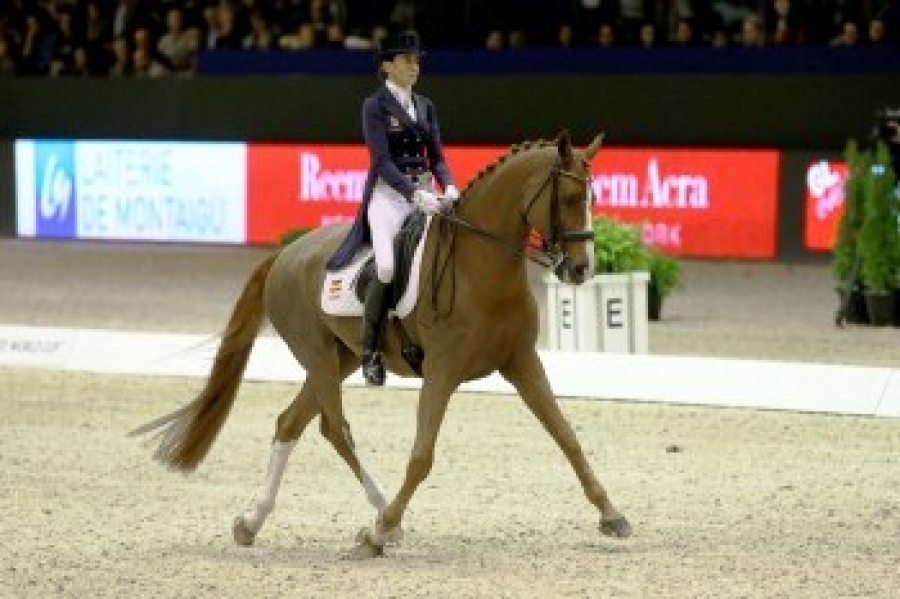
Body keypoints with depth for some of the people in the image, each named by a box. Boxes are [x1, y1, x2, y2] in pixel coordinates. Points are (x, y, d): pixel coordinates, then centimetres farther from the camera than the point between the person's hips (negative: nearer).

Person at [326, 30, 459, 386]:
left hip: (425, 193, 6)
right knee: (388, 268, -26)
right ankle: (370, 350, -11)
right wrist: (414, 194, -24)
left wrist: (448, 187, -10)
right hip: (388, 194, -6)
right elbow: (382, 161, -12)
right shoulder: (375, 106, -2)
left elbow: (437, 157, 12)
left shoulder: (425, 106, 16)